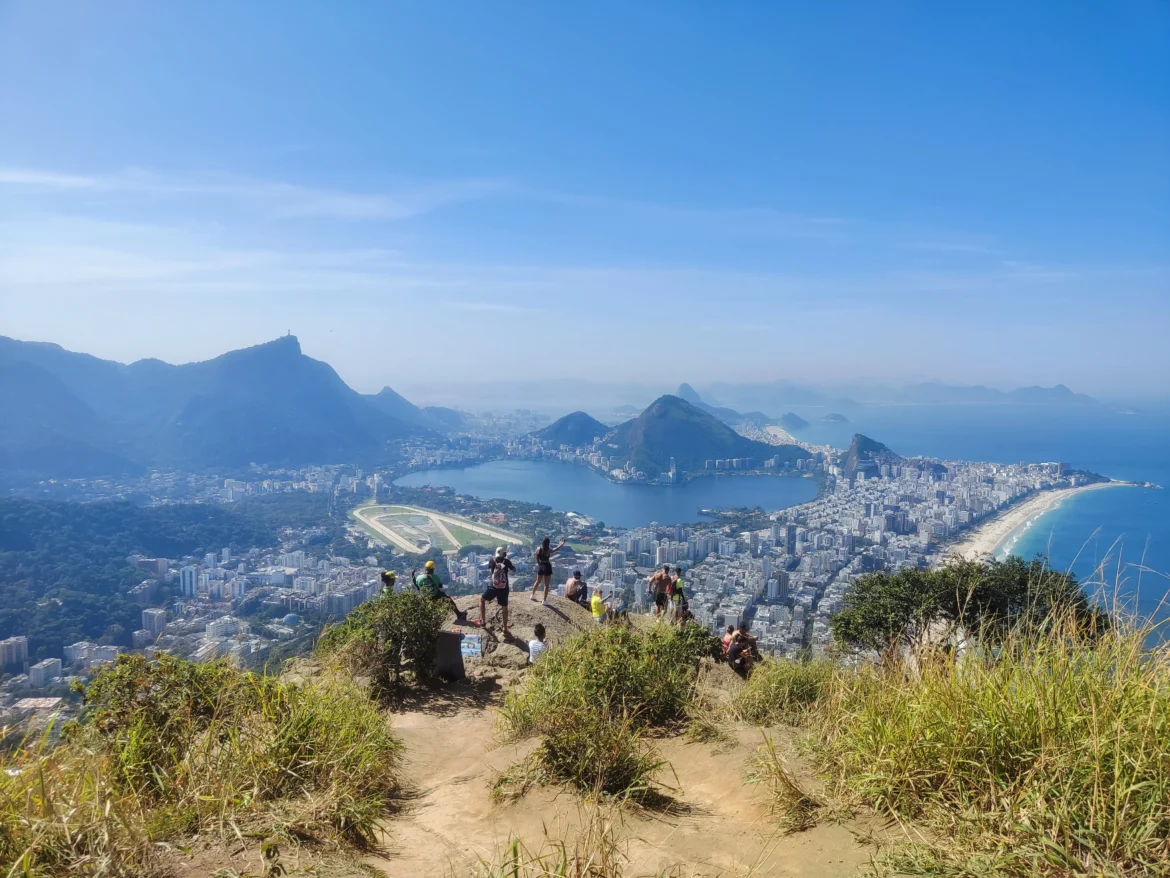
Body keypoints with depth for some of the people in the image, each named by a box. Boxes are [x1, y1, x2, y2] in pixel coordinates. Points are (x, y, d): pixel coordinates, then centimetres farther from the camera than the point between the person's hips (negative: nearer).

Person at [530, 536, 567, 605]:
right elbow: (557, 549, -13)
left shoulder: (538, 549, -8)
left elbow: (537, 559, 3)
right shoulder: (548, 551, -20)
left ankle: (533, 595, 39)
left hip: (540, 566, 5)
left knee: (538, 582, 25)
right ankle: (545, 601, 9)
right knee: (546, 585, 5)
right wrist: (563, 543, 2)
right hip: (547, 567, -5)